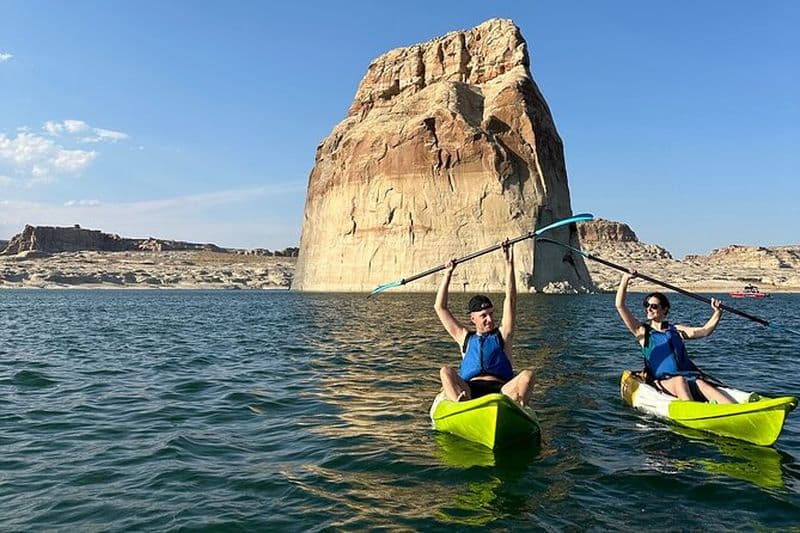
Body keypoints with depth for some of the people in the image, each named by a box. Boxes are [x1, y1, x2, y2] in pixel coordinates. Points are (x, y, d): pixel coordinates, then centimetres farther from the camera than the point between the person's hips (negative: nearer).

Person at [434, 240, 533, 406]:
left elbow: (510, 301, 12)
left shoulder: (502, 335, 20)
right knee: (446, 371, -25)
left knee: (527, 375, -26)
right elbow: (440, 307, 22)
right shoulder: (465, 338, 22)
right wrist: (448, 274, 21)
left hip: (501, 390, 0)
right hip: (469, 391, 1)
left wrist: (509, 264, 7)